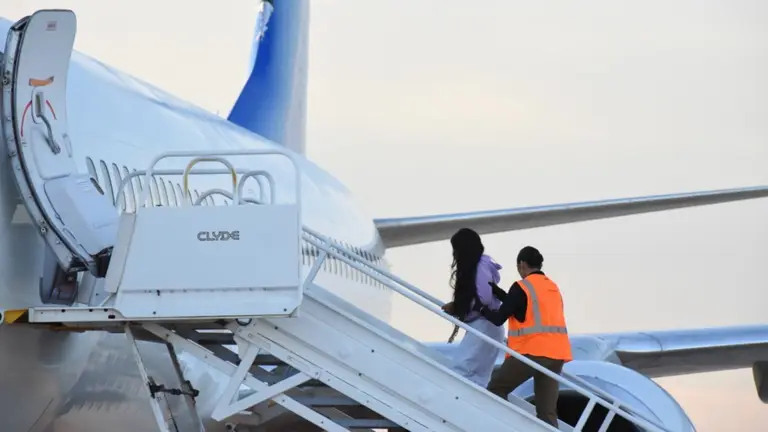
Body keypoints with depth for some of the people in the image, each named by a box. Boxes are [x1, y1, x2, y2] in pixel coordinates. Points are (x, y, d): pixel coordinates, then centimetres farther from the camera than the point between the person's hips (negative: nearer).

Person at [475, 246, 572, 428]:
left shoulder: (521, 287, -4)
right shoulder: (553, 287, 18)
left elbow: (499, 318, -3)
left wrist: (481, 308, 16)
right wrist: (495, 289, 31)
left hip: (531, 352, -6)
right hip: (556, 354, 6)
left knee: (496, 389, 11)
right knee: (547, 411, 4)